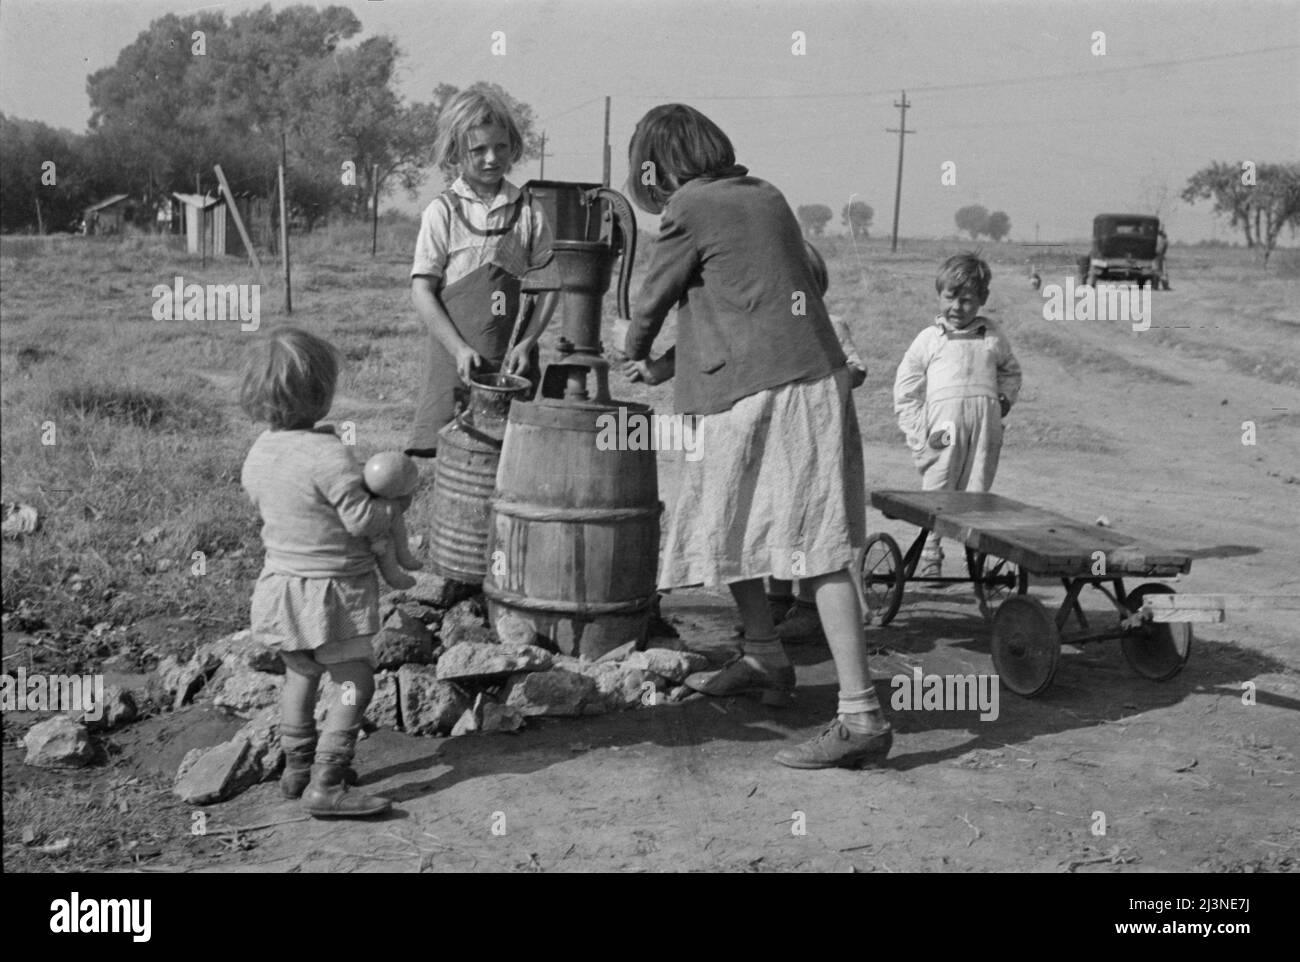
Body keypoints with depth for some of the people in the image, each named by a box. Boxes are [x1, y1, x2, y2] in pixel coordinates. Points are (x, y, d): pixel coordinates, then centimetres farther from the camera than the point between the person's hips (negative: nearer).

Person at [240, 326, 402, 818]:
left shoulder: (260, 449, 0)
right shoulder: (329, 455, -24)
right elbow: (362, 520, -21)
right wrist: (394, 504, -3)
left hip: (281, 576, 8)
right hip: (330, 588, -8)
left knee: (300, 673, 23)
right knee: (355, 681, 0)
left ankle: (297, 766, 32)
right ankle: (325, 784, -3)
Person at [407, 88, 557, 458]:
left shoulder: (528, 210, 6)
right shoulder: (443, 211, 0)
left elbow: (548, 284, 8)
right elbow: (422, 290, -2)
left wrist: (527, 343, -5)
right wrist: (458, 348, -12)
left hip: (512, 358, 2)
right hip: (456, 357, -2)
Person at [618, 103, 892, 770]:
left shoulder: (690, 209, -6)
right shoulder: (764, 196, 18)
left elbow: (654, 299, 7)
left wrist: (633, 352, 29)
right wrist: (666, 367, 27)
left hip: (758, 391, -9)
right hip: (815, 380, 9)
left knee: (818, 551, -10)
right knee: (731, 528, 22)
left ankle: (861, 717, -9)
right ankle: (763, 662, 35)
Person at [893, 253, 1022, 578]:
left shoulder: (993, 336, 16)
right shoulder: (928, 339, 9)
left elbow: (1011, 371, 32)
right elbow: (905, 392, 8)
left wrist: (1005, 399, 11)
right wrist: (920, 436, 0)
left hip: (985, 427, 2)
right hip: (943, 430, -2)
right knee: (936, 494, 0)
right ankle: (929, 560, 8)